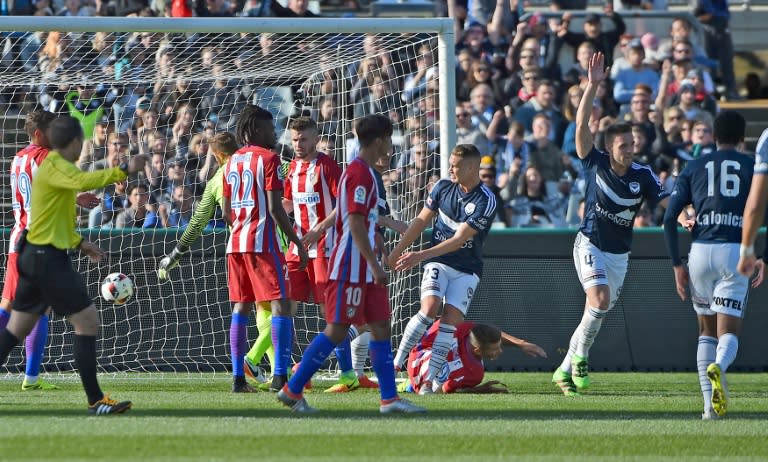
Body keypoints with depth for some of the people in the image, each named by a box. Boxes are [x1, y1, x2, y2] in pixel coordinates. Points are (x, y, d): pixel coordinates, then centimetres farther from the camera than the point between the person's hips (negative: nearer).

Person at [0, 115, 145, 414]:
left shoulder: (51, 166, 18)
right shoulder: (56, 167, -13)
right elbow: (82, 181, -37)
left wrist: (79, 243, 26)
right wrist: (123, 171, -35)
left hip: (33, 255, 10)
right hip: (48, 257, -10)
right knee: (88, 321, -7)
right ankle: (96, 401, -5)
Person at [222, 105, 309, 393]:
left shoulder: (232, 162, 15)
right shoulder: (268, 158, -7)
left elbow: (226, 212, 16)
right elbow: (275, 208, -14)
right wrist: (298, 243, -10)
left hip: (236, 242, 8)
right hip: (263, 242, -7)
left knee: (241, 307, 10)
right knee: (281, 304, -7)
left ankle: (238, 378, 6)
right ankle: (279, 376, -18)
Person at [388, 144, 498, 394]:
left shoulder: (486, 201, -16)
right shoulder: (443, 187, 0)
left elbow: (459, 239, -20)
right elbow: (422, 220, 12)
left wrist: (420, 256, -24)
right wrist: (398, 250, 10)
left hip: (467, 269, -2)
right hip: (438, 263, 2)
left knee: (451, 318, -15)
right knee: (429, 308, -21)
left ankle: (430, 379, -12)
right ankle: (396, 364, -17)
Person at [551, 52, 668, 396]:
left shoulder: (642, 175, -5)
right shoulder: (596, 164, -10)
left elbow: (665, 201, -10)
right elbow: (582, 125, -18)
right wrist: (593, 85, -27)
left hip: (620, 252, 4)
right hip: (591, 245, -4)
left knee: (601, 311, 8)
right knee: (600, 298, -25)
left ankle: (566, 369, 22)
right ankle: (580, 355, -7)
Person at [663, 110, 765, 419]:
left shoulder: (694, 168, 11)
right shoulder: (753, 167, 7)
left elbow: (670, 217, 4)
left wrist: (677, 264, 8)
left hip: (701, 251, 2)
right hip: (736, 252, -2)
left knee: (707, 330, 16)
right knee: (729, 333, -2)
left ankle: (710, 405, 8)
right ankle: (718, 367, -37)